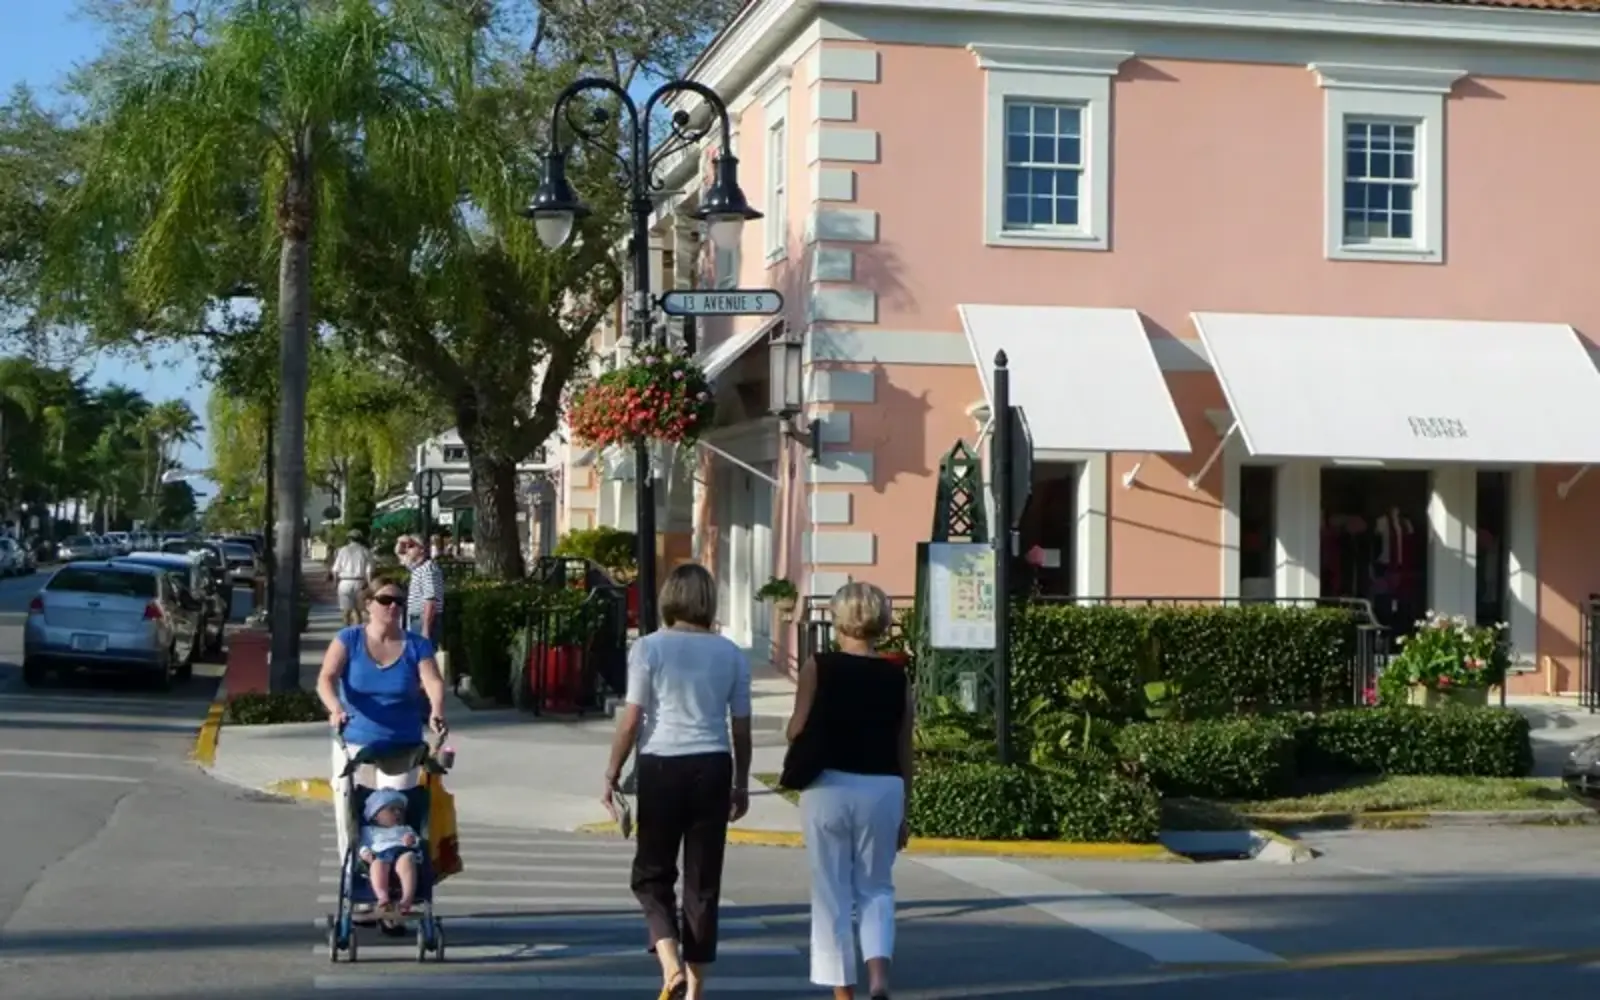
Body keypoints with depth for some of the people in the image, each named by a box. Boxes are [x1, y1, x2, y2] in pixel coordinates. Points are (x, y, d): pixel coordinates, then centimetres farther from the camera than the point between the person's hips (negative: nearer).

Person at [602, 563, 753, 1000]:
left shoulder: (649, 648, -4)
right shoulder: (731, 655, 5)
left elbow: (631, 718, -7)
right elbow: (741, 727, 8)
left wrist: (612, 774, 3)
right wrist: (741, 784, 19)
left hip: (662, 767, -2)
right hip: (713, 768, 2)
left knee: (653, 874, 11)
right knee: (704, 880, 9)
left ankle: (671, 964, -10)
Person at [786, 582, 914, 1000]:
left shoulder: (818, 668, -5)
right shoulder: (897, 677, 2)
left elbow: (796, 732, -4)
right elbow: (904, 752, 5)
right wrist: (904, 813, 14)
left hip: (829, 788, -2)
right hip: (883, 790, 2)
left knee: (833, 894, 9)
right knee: (876, 889, 15)